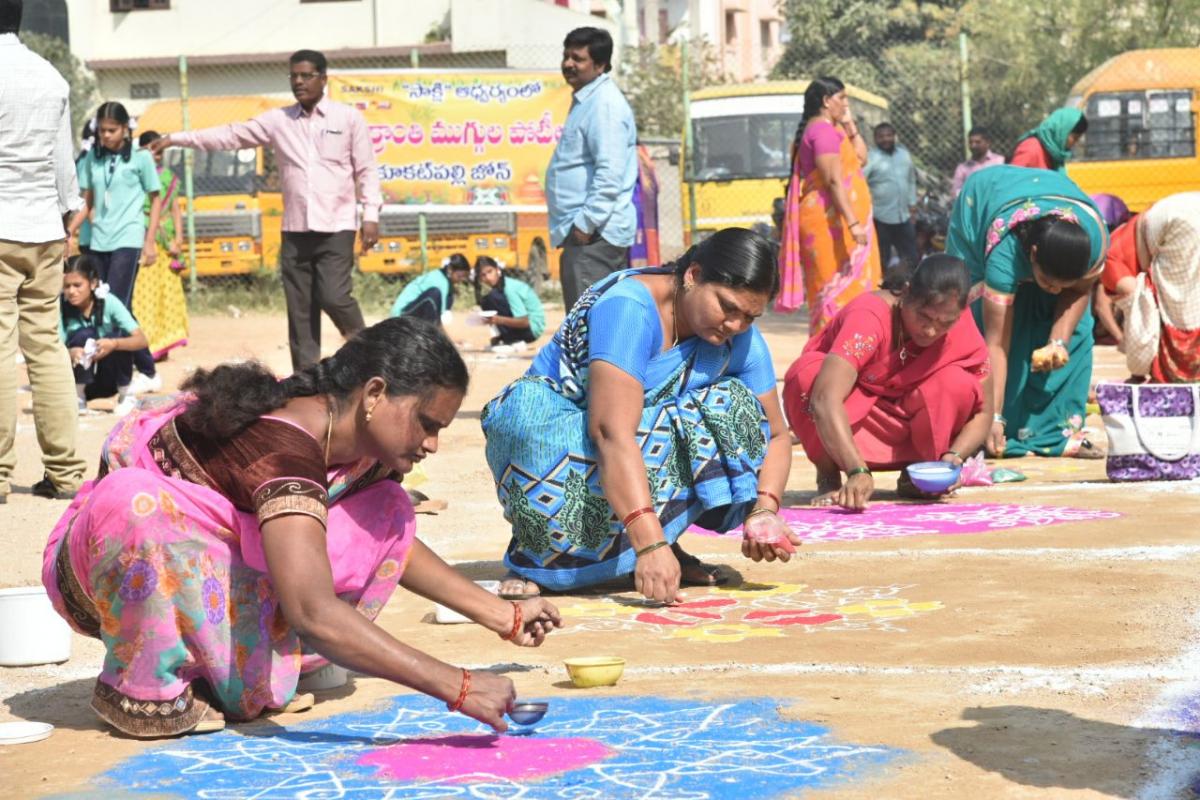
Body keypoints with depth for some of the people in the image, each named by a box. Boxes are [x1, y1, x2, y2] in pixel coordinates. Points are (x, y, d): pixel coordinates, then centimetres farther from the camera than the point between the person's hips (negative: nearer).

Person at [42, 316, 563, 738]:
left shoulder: (356, 441, -6)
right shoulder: (284, 446, -33)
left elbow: (394, 544, 14)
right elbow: (314, 615, -44)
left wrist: (504, 617, 7)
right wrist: (458, 689, -45)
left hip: (200, 575, 8)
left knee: (384, 513, -3)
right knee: (137, 501, -42)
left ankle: (251, 675, -6)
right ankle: (143, 689, -16)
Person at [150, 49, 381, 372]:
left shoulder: (348, 118, 1)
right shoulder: (277, 120, 8)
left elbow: (366, 169, 1)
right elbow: (231, 135, 8)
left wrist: (371, 215, -7)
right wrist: (176, 139, 3)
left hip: (336, 227, -4)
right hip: (295, 229, 4)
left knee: (333, 296, -15)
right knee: (300, 309, 3)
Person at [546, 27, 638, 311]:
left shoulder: (605, 104, -13)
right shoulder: (586, 101, 20)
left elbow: (610, 173, -22)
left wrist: (586, 223, -21)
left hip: (594, 234, -11)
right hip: (588, 231, 11)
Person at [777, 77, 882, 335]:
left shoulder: (830, 129, 20)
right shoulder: (823, 130, -12)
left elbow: (861, 158, 21)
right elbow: (834, 180, -21)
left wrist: (849, 125, 13)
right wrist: (853, 223, -27)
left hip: (834, 222, 10)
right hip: (831, 221, -10)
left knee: (831, 289, 10)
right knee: (840, 288, -12)